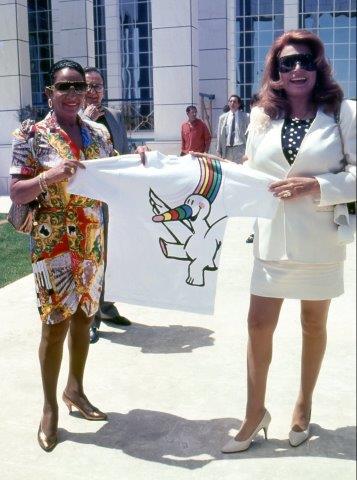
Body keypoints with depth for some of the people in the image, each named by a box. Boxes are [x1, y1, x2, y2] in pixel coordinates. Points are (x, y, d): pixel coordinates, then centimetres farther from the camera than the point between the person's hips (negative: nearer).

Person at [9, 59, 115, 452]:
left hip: (93, 241, 5)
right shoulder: (31, 135, -7)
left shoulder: (98, 133, 7)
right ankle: (50, 407, 16)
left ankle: (75, 388, 32)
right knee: (56, 322, -1)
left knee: (84, 316, 14)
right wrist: (50, 175, -26)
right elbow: (16, 193, -10)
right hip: (54, 244, -5)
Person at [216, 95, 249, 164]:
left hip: (240, 149, -3)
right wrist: (218, 151, 8)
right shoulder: (223, 117, 11)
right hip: (227, 149, 3)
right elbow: (220, 135, 12)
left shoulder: (245, 116, 3)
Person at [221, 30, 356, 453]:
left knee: (313, 325, 15)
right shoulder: (262, 116, 6)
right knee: (259, 325, 4)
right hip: (272, 240, 2)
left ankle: (304, 403, 37)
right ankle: (255, 412, 22)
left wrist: (315, 186, -19)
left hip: (319, 243, -2)